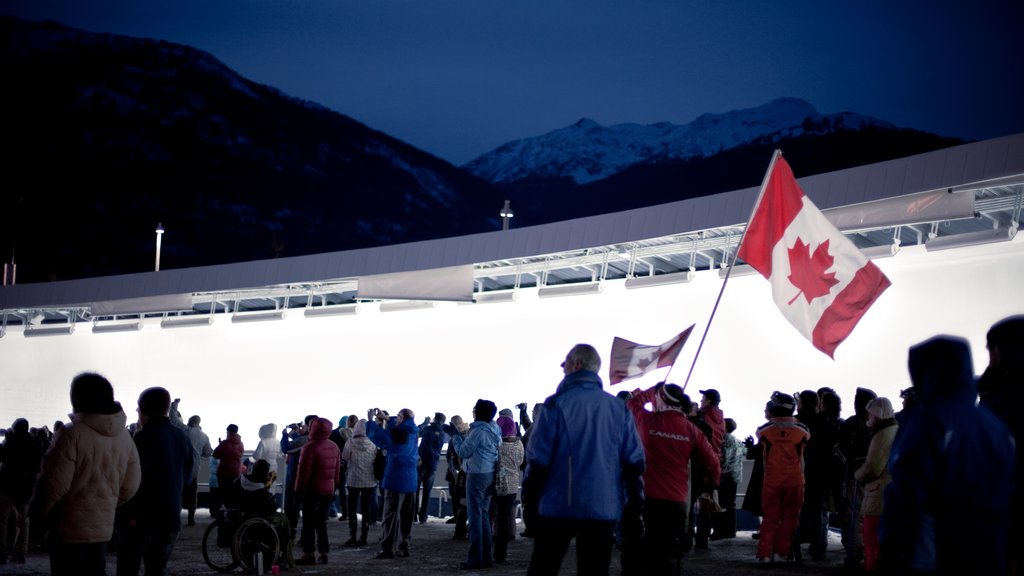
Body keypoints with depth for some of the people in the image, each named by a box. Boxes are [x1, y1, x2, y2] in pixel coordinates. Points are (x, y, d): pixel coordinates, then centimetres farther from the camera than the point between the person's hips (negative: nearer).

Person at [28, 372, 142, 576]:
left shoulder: (72, 434, -17)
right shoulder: (124, 436, 2)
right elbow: (130, 486, 7)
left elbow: (55, 484, -17)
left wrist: (36, 511, 0)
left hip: (70, 528, -6)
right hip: (103, 527, 6)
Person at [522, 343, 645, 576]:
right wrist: (636, 504, 12)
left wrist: (529, 498, 4)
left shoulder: (556, 404, -7)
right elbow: (635, 461, 3)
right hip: (604, 509, 3)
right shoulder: (619, 408, 4)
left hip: (559, 506, -3)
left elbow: (538, 459, -8)